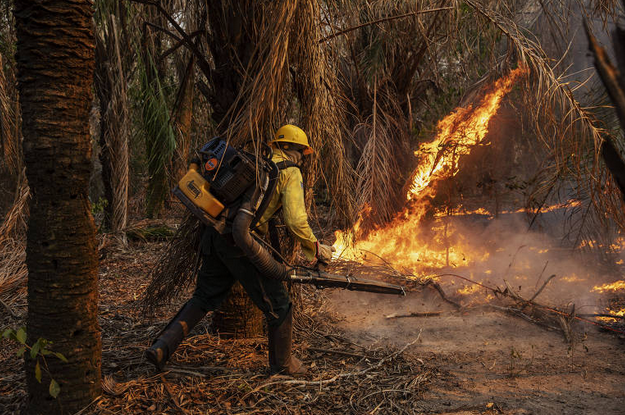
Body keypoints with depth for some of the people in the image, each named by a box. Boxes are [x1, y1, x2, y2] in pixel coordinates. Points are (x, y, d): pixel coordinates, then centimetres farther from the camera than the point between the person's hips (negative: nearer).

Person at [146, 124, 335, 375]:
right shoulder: (291, 173, 0)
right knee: (278, 305, 9)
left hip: (215, 235, 7)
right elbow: (295, 221, -9)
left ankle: (162, 346, 12)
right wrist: (316, 248, 5)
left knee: (204, 297, 22)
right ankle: (282, 365, 23)